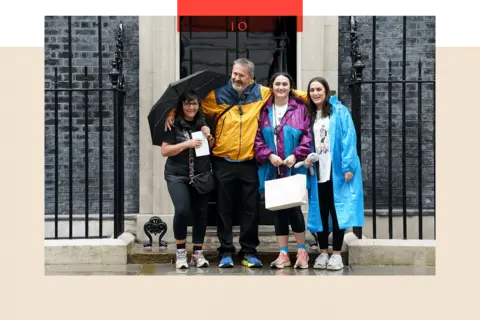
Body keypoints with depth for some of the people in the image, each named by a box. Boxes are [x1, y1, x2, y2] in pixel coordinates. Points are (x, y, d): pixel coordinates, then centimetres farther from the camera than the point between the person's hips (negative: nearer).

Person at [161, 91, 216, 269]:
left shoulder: (203, 124, 10)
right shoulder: (173, 125, -1)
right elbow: (164, 151, -6)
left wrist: (209, 137, -6)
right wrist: (187, 144, -15)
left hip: (201, 175, 3)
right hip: (178, 176, -3)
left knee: (201, 213, 0)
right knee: (182, 210, -19)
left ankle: (197, 253, 15)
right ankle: (181, 251, -1)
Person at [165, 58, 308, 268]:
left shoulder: (261, 93, 4)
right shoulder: (217, 94, 2)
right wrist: (171, 114, -4)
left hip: (249, 162, 1)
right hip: (223, 162, 0)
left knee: (251, 210, 6)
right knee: (224, 209, 6)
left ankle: (249, 252, 17)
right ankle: (226, 252, 15)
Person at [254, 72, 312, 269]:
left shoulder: (300, 108, 0)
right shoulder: (264, 110, 7)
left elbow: (308, 135, -5)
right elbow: (258, 137, 4)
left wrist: (296, 155, -14)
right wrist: (269, 155, -10)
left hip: (294, 168, -3)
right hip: (272, 169, 3)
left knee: (294, 208, -3)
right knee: (277, 209, 7)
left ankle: (302, 252, 12)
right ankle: (283, 254, 13)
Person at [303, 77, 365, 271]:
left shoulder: (339, 111, -3)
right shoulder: (308, 115, 12)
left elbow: (348, 139, -9)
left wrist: (348, 166, -16)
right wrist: (306, 158, -3)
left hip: (337, 171, -4)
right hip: (317, 172, 4)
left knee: (337, 210, 0)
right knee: (320, 212, 8)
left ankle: (337, 254, 8)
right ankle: (323, 252, 17)